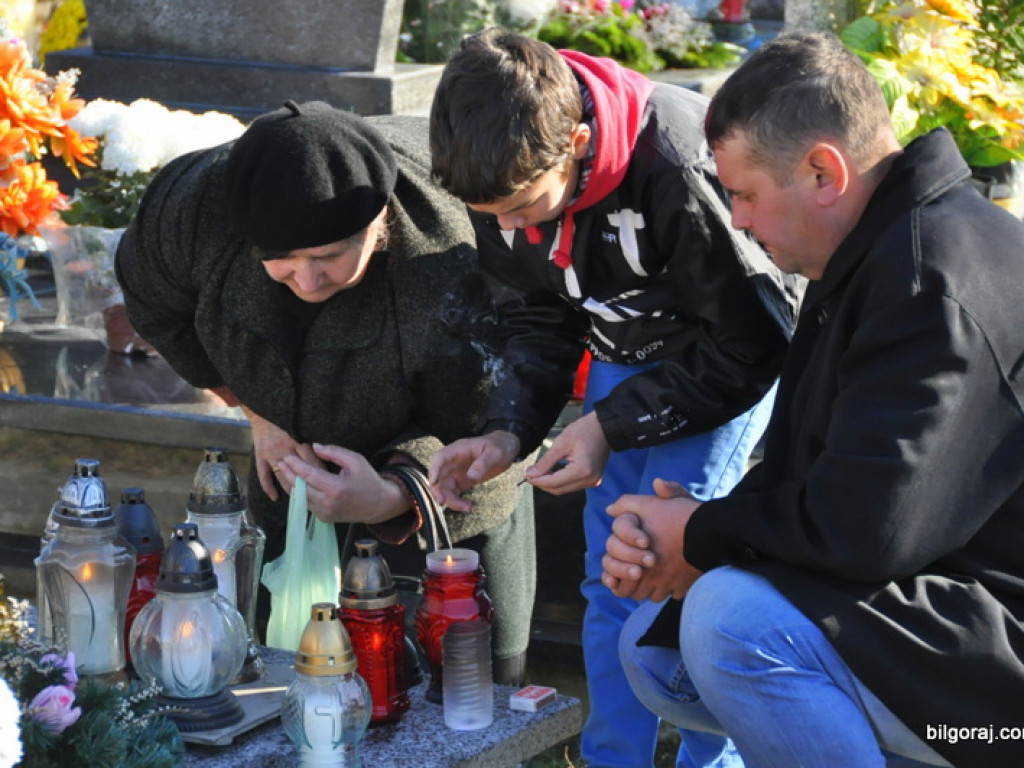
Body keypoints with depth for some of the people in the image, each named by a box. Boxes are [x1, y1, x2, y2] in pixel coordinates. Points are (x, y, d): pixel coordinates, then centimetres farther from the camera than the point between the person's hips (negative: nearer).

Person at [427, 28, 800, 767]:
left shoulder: (678, 170, -37)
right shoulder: (507, 176, -17)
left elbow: (753, 343, -25)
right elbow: (536, 319, -1)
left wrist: (613, 425, -26)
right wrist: (507, 431, -18)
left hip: (726, 362, -6)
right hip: (625, 356, 6)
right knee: (610, 579, 6)